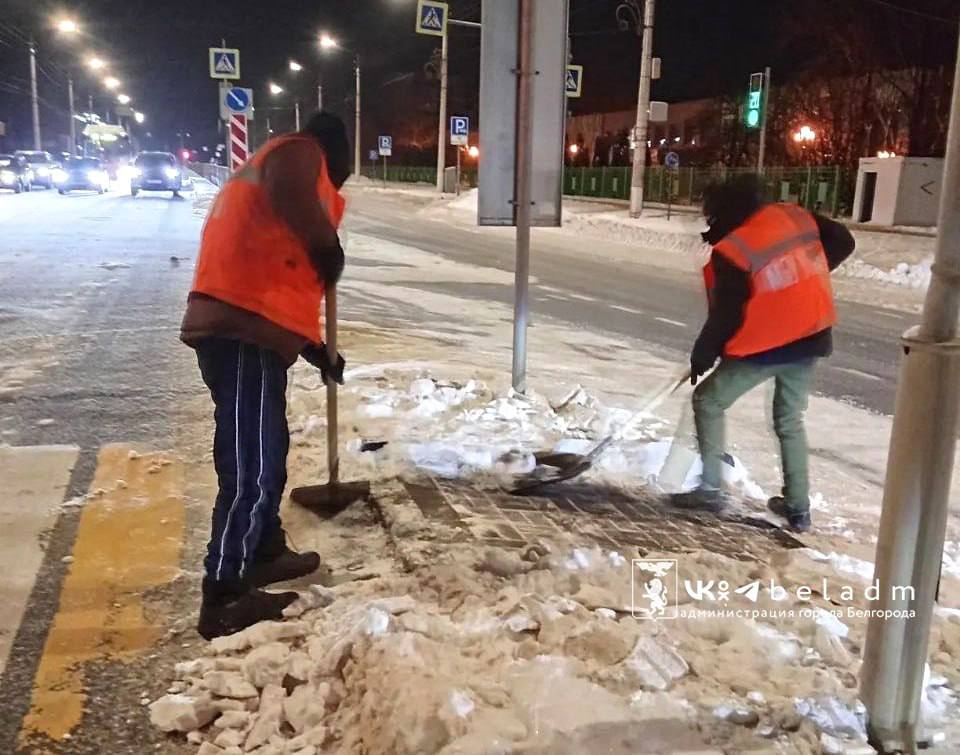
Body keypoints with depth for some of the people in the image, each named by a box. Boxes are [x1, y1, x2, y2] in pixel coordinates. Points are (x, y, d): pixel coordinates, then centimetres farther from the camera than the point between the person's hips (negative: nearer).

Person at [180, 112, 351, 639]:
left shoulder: (268, 168, 34)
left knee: (262, 454, 22)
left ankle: (265, 553, 37)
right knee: (253, 465, -9)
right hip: (243, 332, -11)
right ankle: (224, 598, -2)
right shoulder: (298, 151, 4)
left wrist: (316, 351, 33)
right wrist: (329, 250, -8)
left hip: (245, 328, 11)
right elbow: (293, 196, -24)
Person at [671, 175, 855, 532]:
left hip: (762, 348, -6)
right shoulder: (795, 216, -1)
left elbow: (725, 315, -15)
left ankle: (710, 487, 8)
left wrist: (702, 355, -1)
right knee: (790, 421, 21)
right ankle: (798, 507, 24)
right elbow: (842, 242, 11)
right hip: (810, 338, 7)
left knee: (708, 401, 12)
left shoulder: (730, 252, -18)